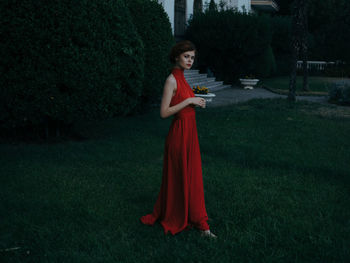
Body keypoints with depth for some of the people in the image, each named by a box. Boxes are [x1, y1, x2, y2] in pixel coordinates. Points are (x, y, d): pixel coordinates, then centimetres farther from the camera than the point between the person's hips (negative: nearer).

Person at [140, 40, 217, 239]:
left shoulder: (182, 78, 13)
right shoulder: (172, 80, -15)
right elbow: (164, 112, -19)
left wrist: (196, 103, 8)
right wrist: (188, 101, -20)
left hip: (190, 133, 9)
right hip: (179, 134, -9)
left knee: (192, 177, 14)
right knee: (180, 177, 3)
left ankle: (193, 219, 26)